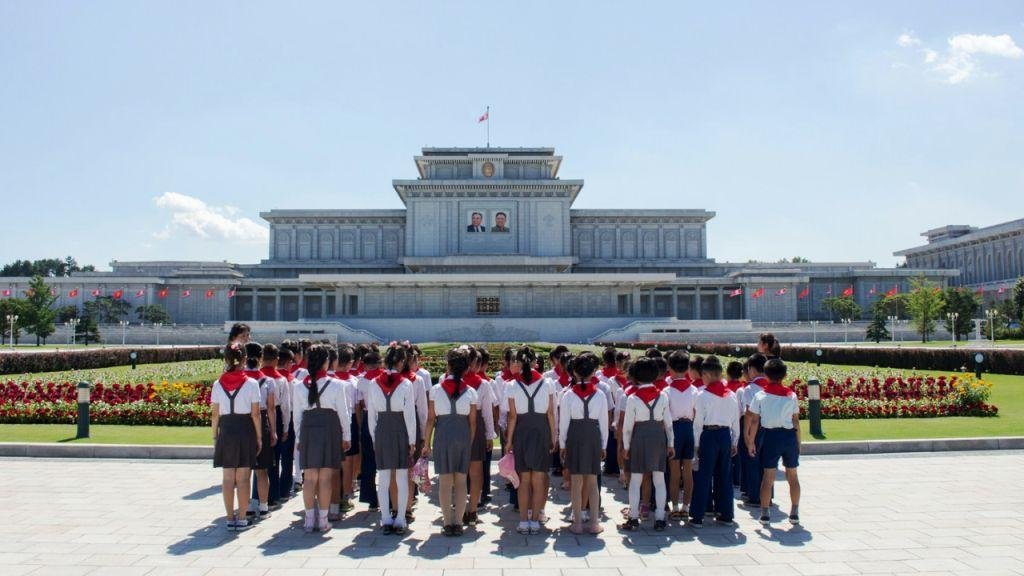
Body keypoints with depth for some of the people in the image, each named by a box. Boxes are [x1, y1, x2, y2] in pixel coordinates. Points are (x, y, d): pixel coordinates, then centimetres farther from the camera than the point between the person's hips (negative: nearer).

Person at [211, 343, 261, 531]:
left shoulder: (218, 384, 0)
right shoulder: (251, 384, -8)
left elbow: (214, 414, 2)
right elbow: (255, 414, -7)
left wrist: (215, 436, 12)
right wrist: (259, 437, 1)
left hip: (226, 431, 2)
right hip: (245, 431, -2)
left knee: (227, 478, 10)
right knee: (243, 478, 5)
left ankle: (230, 519, 16)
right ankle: (241, 519, 9)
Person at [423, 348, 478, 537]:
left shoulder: (436, 389, -3)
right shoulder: (470, 391, -1)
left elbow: (431, 418, -2)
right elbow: (473, 422, 1)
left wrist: (426, 442, 6)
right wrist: (470, 442, 12)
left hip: (443, 434, -1)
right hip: (463, 435, 1)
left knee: (445, 480, 8)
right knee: (461, 481, 9)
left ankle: (447, 522, 9)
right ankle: (458, 522, 10)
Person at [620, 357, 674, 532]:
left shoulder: (633, 398, -10)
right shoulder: (663, 396, -3)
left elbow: (627, 426, -7)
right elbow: (668, 422, 2)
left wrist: (626, 446, 4)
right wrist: (670, 444, 11)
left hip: (640, 438, -2)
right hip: (659, 438, 3)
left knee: (635, 481, 7)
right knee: (659, 480, 9)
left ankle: (633, 519, 9)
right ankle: (660, 519, 12)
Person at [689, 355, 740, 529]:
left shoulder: (703, 395, -10)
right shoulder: (732, 395, 5)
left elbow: (698, 422, -8)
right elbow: (736, 422, 9)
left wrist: (696, 443, 0)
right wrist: (734, 442, 17)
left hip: (709, 435, -5)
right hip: (726, 435, 5)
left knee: (703, 476, 0)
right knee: (724, 476, 14)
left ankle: (697, 517, 2)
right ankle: (725, 514, 20)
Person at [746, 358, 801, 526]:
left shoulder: (760, 396, -4)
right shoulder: (791, 395, 1)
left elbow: (754, 421, -4)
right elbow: (796, 421, 3)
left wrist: (751, 441, 4)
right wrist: (798, 442, 12)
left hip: (771, 436, -1)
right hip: (789, 435, 2)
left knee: (768, 476, 5)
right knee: (792, 476, 14)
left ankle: (765, 513, 8)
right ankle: (795, 513, 19)